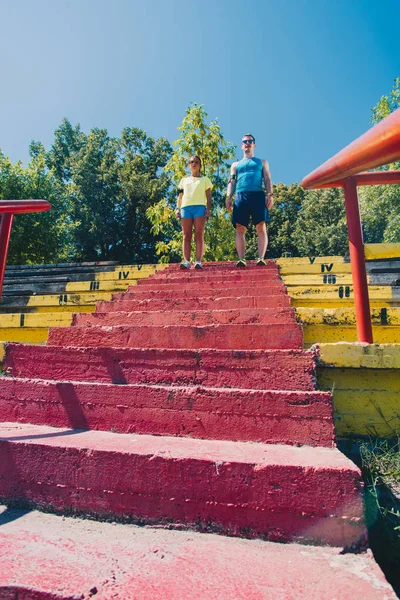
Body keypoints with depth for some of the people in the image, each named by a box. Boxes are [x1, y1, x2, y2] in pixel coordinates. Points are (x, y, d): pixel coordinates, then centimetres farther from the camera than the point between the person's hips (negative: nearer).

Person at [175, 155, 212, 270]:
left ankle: (198, 261, -19)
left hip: (200, 207, -2)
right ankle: (186, 261, -13)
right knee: (186, 236, -8)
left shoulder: (205, 179, 21)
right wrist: (177, 208, 6)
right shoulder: (184, 180, 27)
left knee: (199, 235, -12)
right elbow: (180, 196, 22)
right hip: (185, 207, 2)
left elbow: (208, 196, 12)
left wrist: (208, 208, -4)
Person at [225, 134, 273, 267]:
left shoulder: (262, 162, 27)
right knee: (240, 229, -10)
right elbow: (231, 182, 19)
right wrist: (228, 197, 0)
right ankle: (241, 259, -13)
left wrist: (270, 194, -4)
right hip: (240, 196, 1)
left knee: (261, 227, -14)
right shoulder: (235, 165, 30)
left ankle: (261, 258, -18)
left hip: (258, 195, -1)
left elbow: (267, 180, 15)